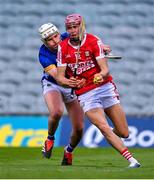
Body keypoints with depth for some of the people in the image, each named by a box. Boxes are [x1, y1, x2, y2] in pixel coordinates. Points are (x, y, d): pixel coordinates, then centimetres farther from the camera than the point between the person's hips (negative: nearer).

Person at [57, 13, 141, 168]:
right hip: (85, 94, 0)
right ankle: (131, 160, -19)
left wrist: (100, 76, -35)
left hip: (105, 87, 0)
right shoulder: (63, 48, -1)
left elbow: (105, 70, -12)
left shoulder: (93, 41, -7)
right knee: (104, 128, -21)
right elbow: (60, 77, 0)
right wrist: (68, 82, -23)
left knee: (124, 133, 2)